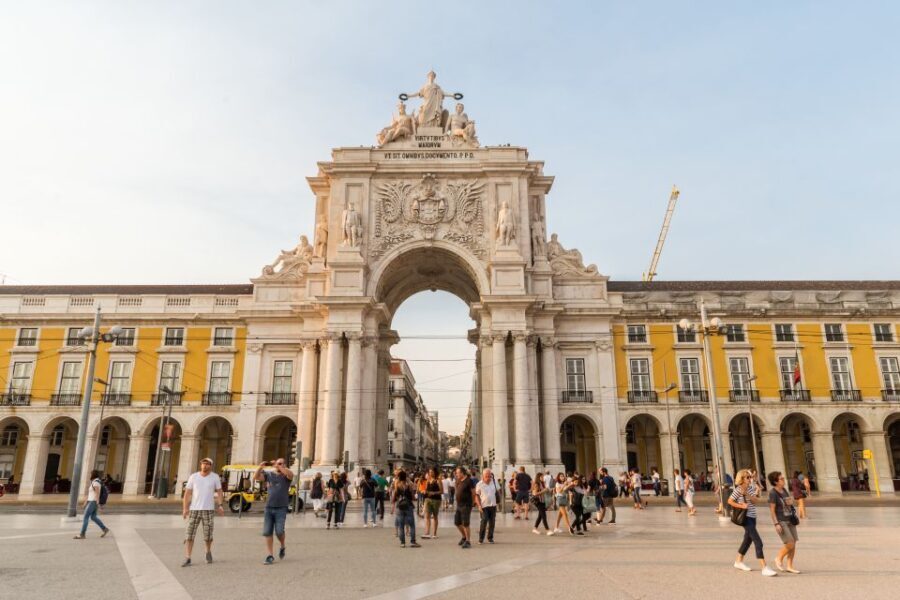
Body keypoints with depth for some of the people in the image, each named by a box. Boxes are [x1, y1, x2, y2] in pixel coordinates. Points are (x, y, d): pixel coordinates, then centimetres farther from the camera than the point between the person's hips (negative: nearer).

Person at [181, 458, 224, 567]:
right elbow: (187, 493, 3)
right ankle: (187, 559, 1)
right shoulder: (193, 477, 1)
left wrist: (220, 505, -8)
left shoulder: (215, 477, 0)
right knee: (189, 534, -5)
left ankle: (208, 552, 32)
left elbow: (219, 491, 4)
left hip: (208, 510, -1)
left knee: (208, 535, 4)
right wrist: (185, 508, -5)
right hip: (194, 509, 1)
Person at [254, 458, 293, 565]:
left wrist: (279, 467, -24)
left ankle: (282, 547, 19)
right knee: (267, 532, 2)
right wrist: (260, 466, -14)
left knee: (279, 531, -10)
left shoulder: (286, 476, 1)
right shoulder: (269, 474, 10)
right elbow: (256, 477, 0)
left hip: (281, 508, -3)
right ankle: (270, 556, 11)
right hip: (269, 508, 3)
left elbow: (290, 475, -22)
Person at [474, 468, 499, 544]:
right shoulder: (479, 484, -6)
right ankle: (481, 538, 2)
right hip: (484, 506, -3)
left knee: (492, 522, 5)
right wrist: (479, 505, -10)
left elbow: (498, 492, 14)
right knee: (484, 521, -12)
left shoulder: (494, 482, 3)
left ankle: (490, 538, 19)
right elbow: (477, 495, -1)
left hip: (493, 505, 3)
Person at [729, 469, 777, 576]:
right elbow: (730, 501, -9)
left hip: (752, 517, 8)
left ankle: (738, 561, 35)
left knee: (748, 539, 19)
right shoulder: (738, 490, -13)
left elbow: (756, 500, -4)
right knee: (758, 542, -14)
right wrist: (742, 506, -19)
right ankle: (764, 568, -16)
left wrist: (747, 494, -20)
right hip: (746, 518, -8)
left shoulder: (751, 488, 7)